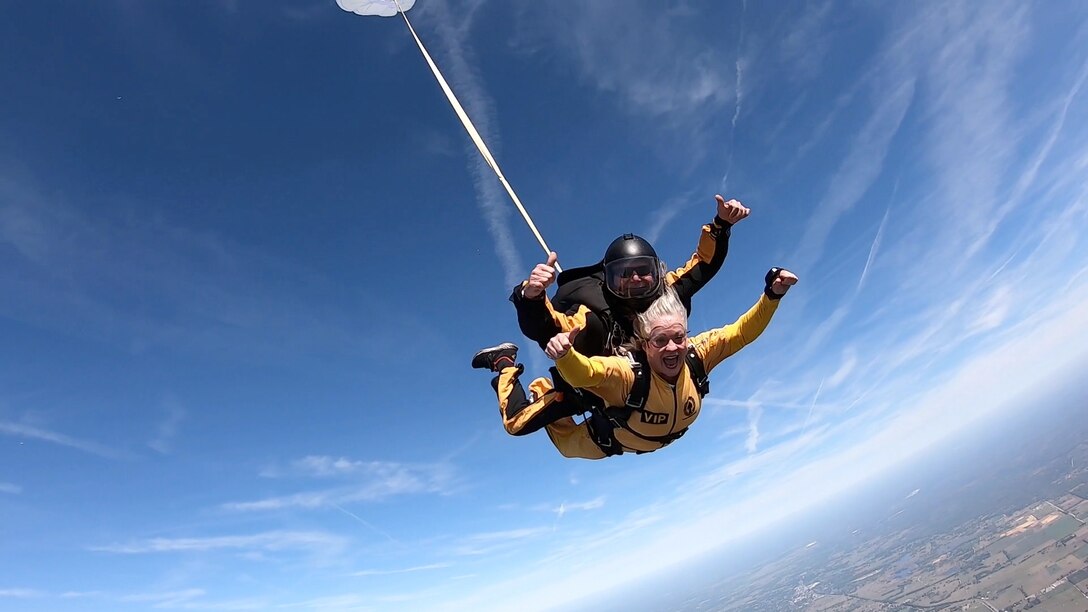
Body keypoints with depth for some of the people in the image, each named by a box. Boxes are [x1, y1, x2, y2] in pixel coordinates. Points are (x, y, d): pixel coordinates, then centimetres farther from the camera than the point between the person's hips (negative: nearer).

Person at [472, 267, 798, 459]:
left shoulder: (697, 356, -33)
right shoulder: (629, 372, -46)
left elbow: (743, 332, -27)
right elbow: (582, 372, -62)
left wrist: (772, 295, -41)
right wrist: (563, 354, -82)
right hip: (608, 441, -4)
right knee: (518, 422, 5)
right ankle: (505, 364, 28)